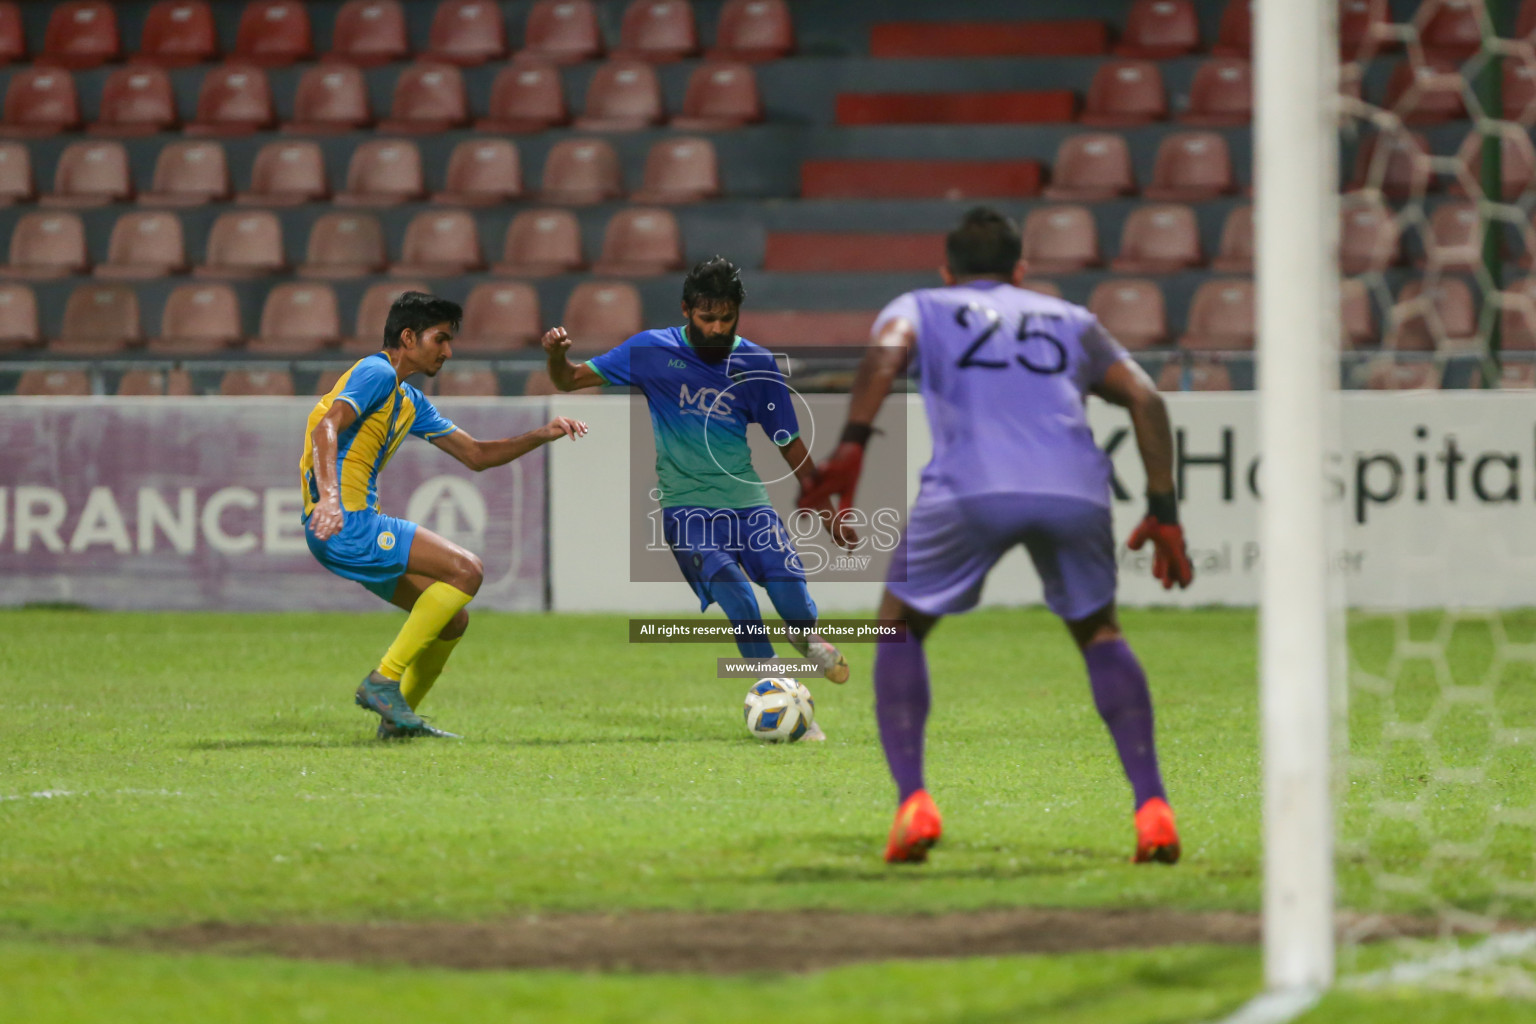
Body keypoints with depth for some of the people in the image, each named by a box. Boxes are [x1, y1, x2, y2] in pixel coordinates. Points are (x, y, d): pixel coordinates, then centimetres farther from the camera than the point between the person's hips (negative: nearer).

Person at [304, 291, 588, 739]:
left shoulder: (410, 401, 24)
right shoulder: (377, 374, -6)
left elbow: (475, 455, 28)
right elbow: (326, 426, -22)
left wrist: (541, 436, 15)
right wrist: (329, 496, -37)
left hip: (359, 523, 10)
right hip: (344, 522, -10)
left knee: (452, 620, 12)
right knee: (465, 570, -18)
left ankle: (397, 718, 19)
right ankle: (384, 681, -18)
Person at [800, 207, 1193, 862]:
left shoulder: (920, 308, 27)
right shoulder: (1071, 321, 34)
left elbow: (886, 355, 2)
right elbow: (1146, 400, 22)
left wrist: (851, 447, -10)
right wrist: (1163, 512, 22)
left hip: (970, 489, -2)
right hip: (1075, 489, 2)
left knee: (900, 628, 19)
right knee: (1098, 632, 26)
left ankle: (912, 802, 1)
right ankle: (1152, 807, 12)